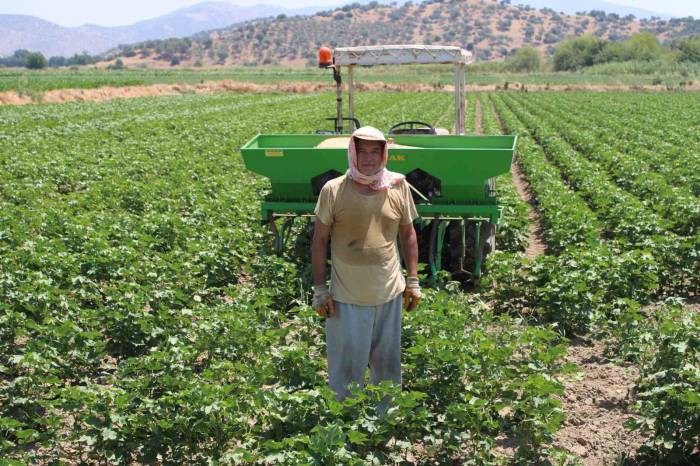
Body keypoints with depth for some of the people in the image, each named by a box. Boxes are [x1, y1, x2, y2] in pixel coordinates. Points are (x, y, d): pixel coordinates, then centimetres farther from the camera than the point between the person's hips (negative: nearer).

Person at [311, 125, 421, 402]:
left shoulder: (399, 187, -1)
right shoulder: (333, 190, -8)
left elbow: (408, 234, 9)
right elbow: (319, 240, -2)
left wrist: (413, 280, 7)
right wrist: (320, 289, -4)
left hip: (390, 293, 3)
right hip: (346, 297, -2)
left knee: (388, 363, 17)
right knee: (347, 366, 7)